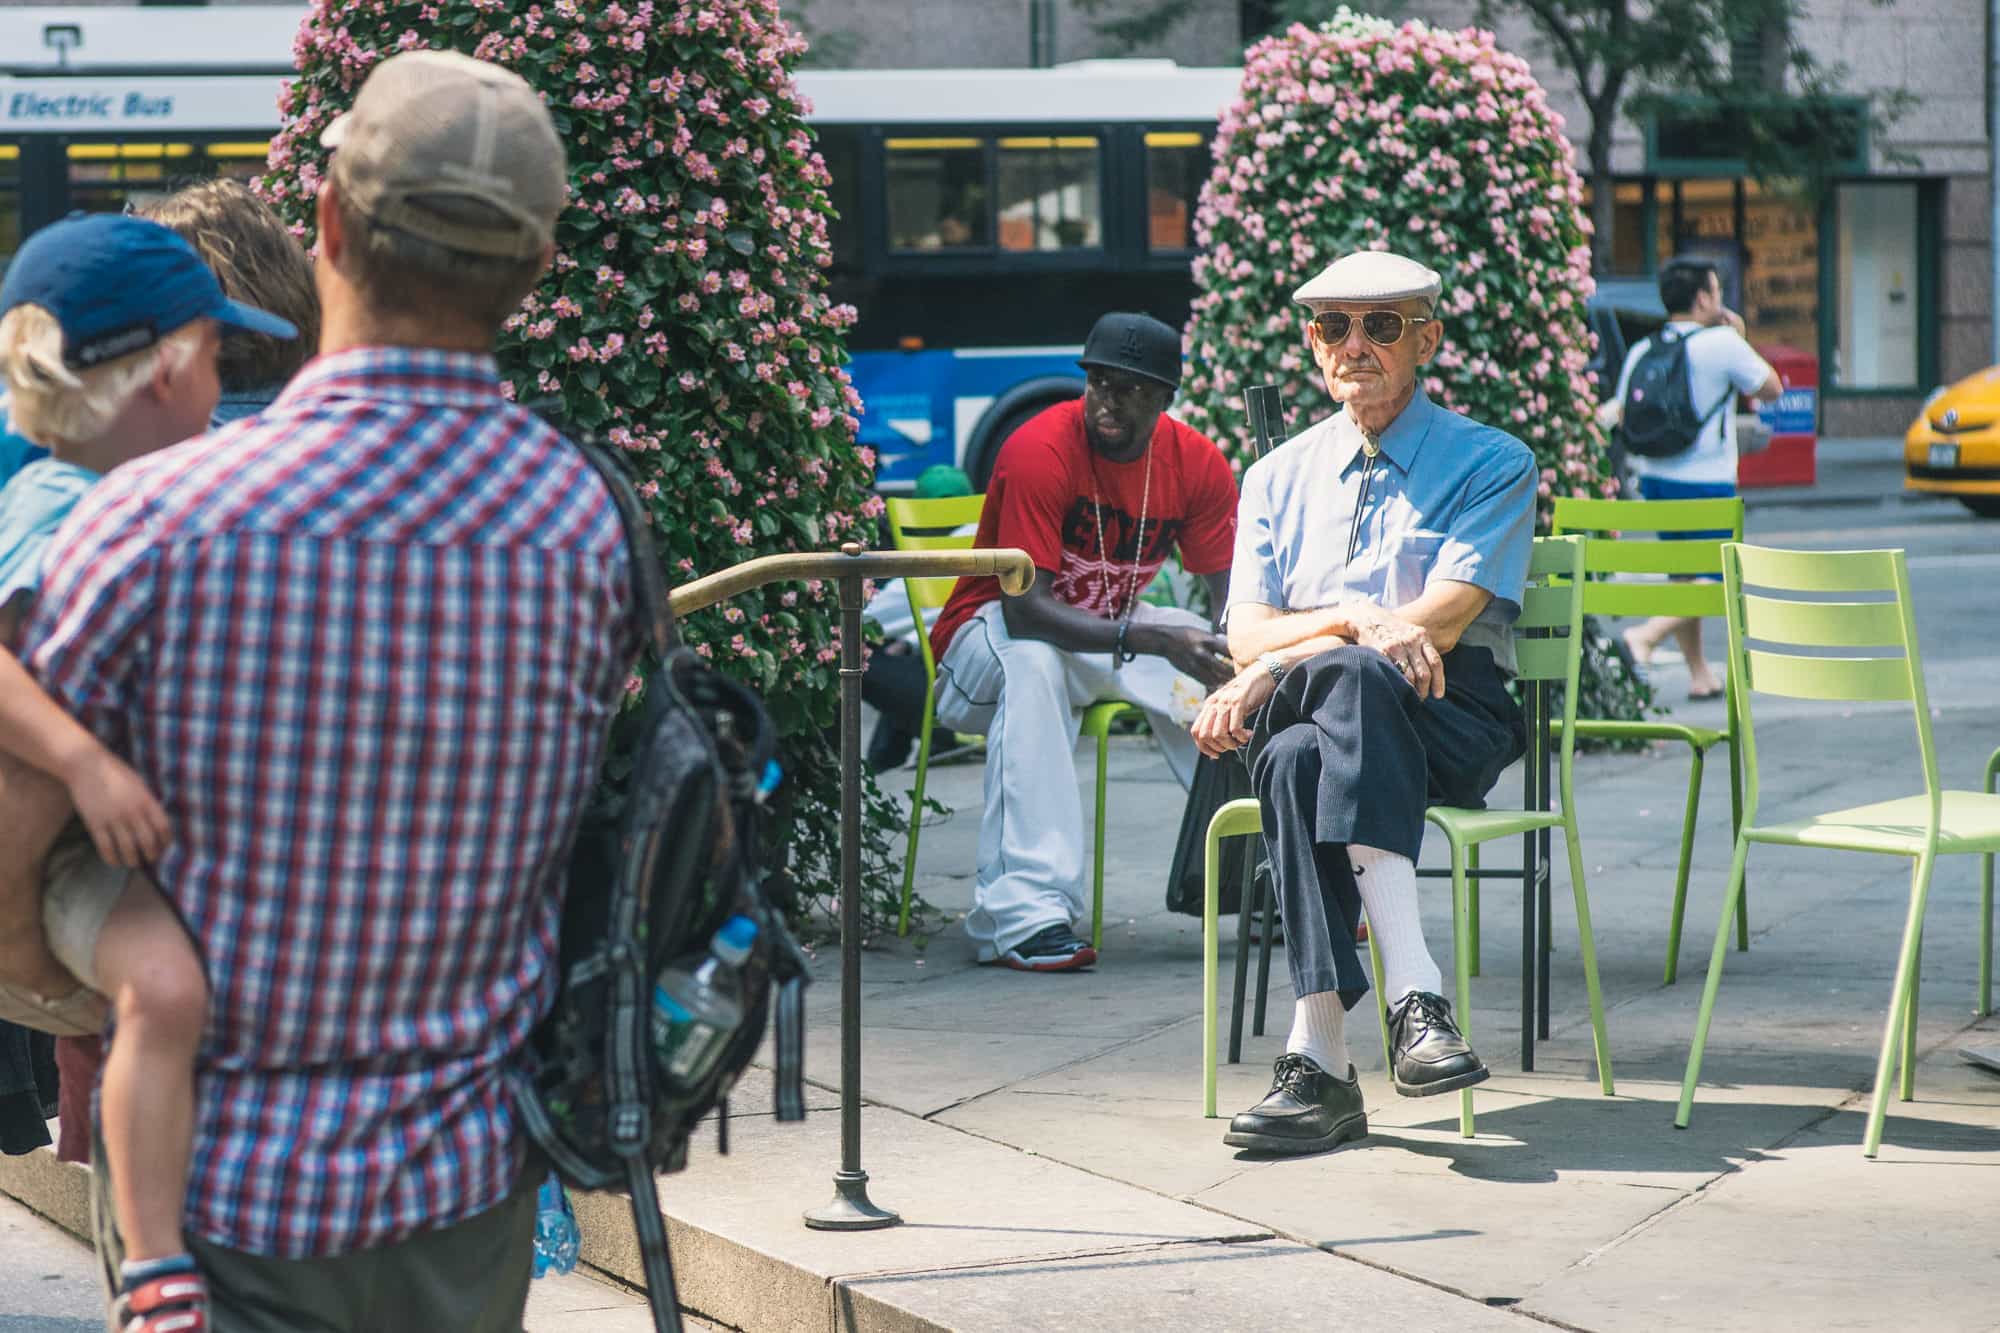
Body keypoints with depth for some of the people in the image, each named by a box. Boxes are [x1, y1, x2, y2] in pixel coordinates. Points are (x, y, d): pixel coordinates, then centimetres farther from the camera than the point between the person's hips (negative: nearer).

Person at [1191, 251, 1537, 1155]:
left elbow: (1442, 622, -6)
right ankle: (1413, 988, -47)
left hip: (1452, 722, -3)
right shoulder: (1278, 476, 22)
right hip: (1304, 716, 3)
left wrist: (1275, 669, -13)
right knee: (1296, 759, -36)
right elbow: (1247, 631, 8)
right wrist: (1354, 621, -14)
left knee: (1354, 679, -38)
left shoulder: (1492, 463, 10)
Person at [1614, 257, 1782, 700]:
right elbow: (1771, 390, 2)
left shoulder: (1641, 351, 5)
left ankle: (1699, 673, 19)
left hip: (1654, 479, 7)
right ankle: (1645, 637, -23)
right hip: (1705, 482, -7)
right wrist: (1740, 337, 9)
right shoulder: (1722, 344, -11)